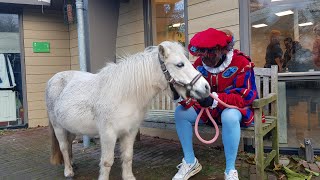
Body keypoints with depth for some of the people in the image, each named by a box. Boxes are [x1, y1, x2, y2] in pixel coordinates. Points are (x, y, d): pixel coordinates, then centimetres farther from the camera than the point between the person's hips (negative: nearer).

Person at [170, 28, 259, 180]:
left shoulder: (241, 63, -23)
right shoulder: (199, 64, -7)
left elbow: (245, 96, -28)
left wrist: (215, 99, -42)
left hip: (238, 108, -5)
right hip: (209, 109, 6)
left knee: (229, 116, -40)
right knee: (180, 112, -10)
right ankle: (190, 162, 3)